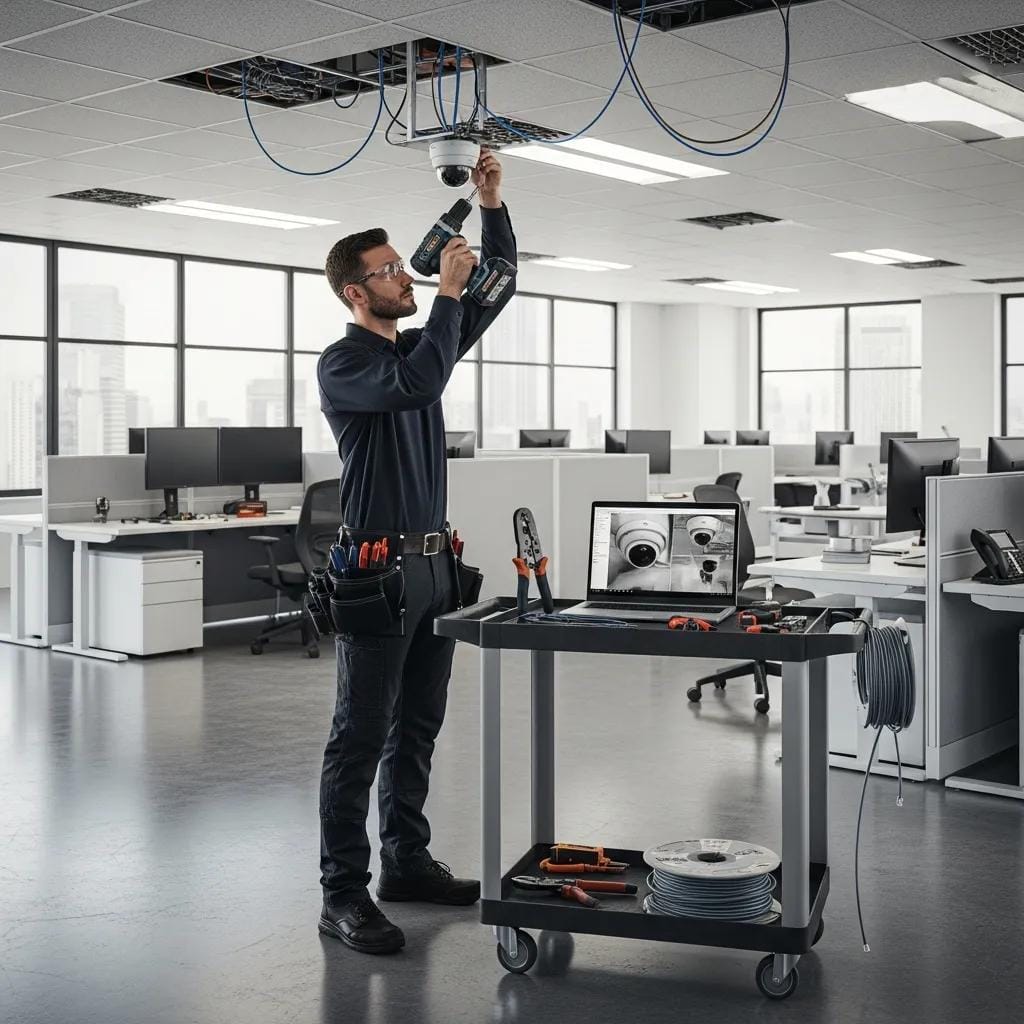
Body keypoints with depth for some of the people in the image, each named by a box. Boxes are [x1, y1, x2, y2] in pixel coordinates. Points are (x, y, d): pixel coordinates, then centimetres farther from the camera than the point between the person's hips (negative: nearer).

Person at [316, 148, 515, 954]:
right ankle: (344, 894, 1)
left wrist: (493, 206, 3)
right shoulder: (342, 364, -8)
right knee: (362, 734, -5)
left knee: (418, 727, 13)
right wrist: (447, 291, -19)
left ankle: (407, 860, 24)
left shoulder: (419, 345, 15)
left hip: (435, 562, 8)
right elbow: (417, 387, -27)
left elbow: (499, 289, 15)